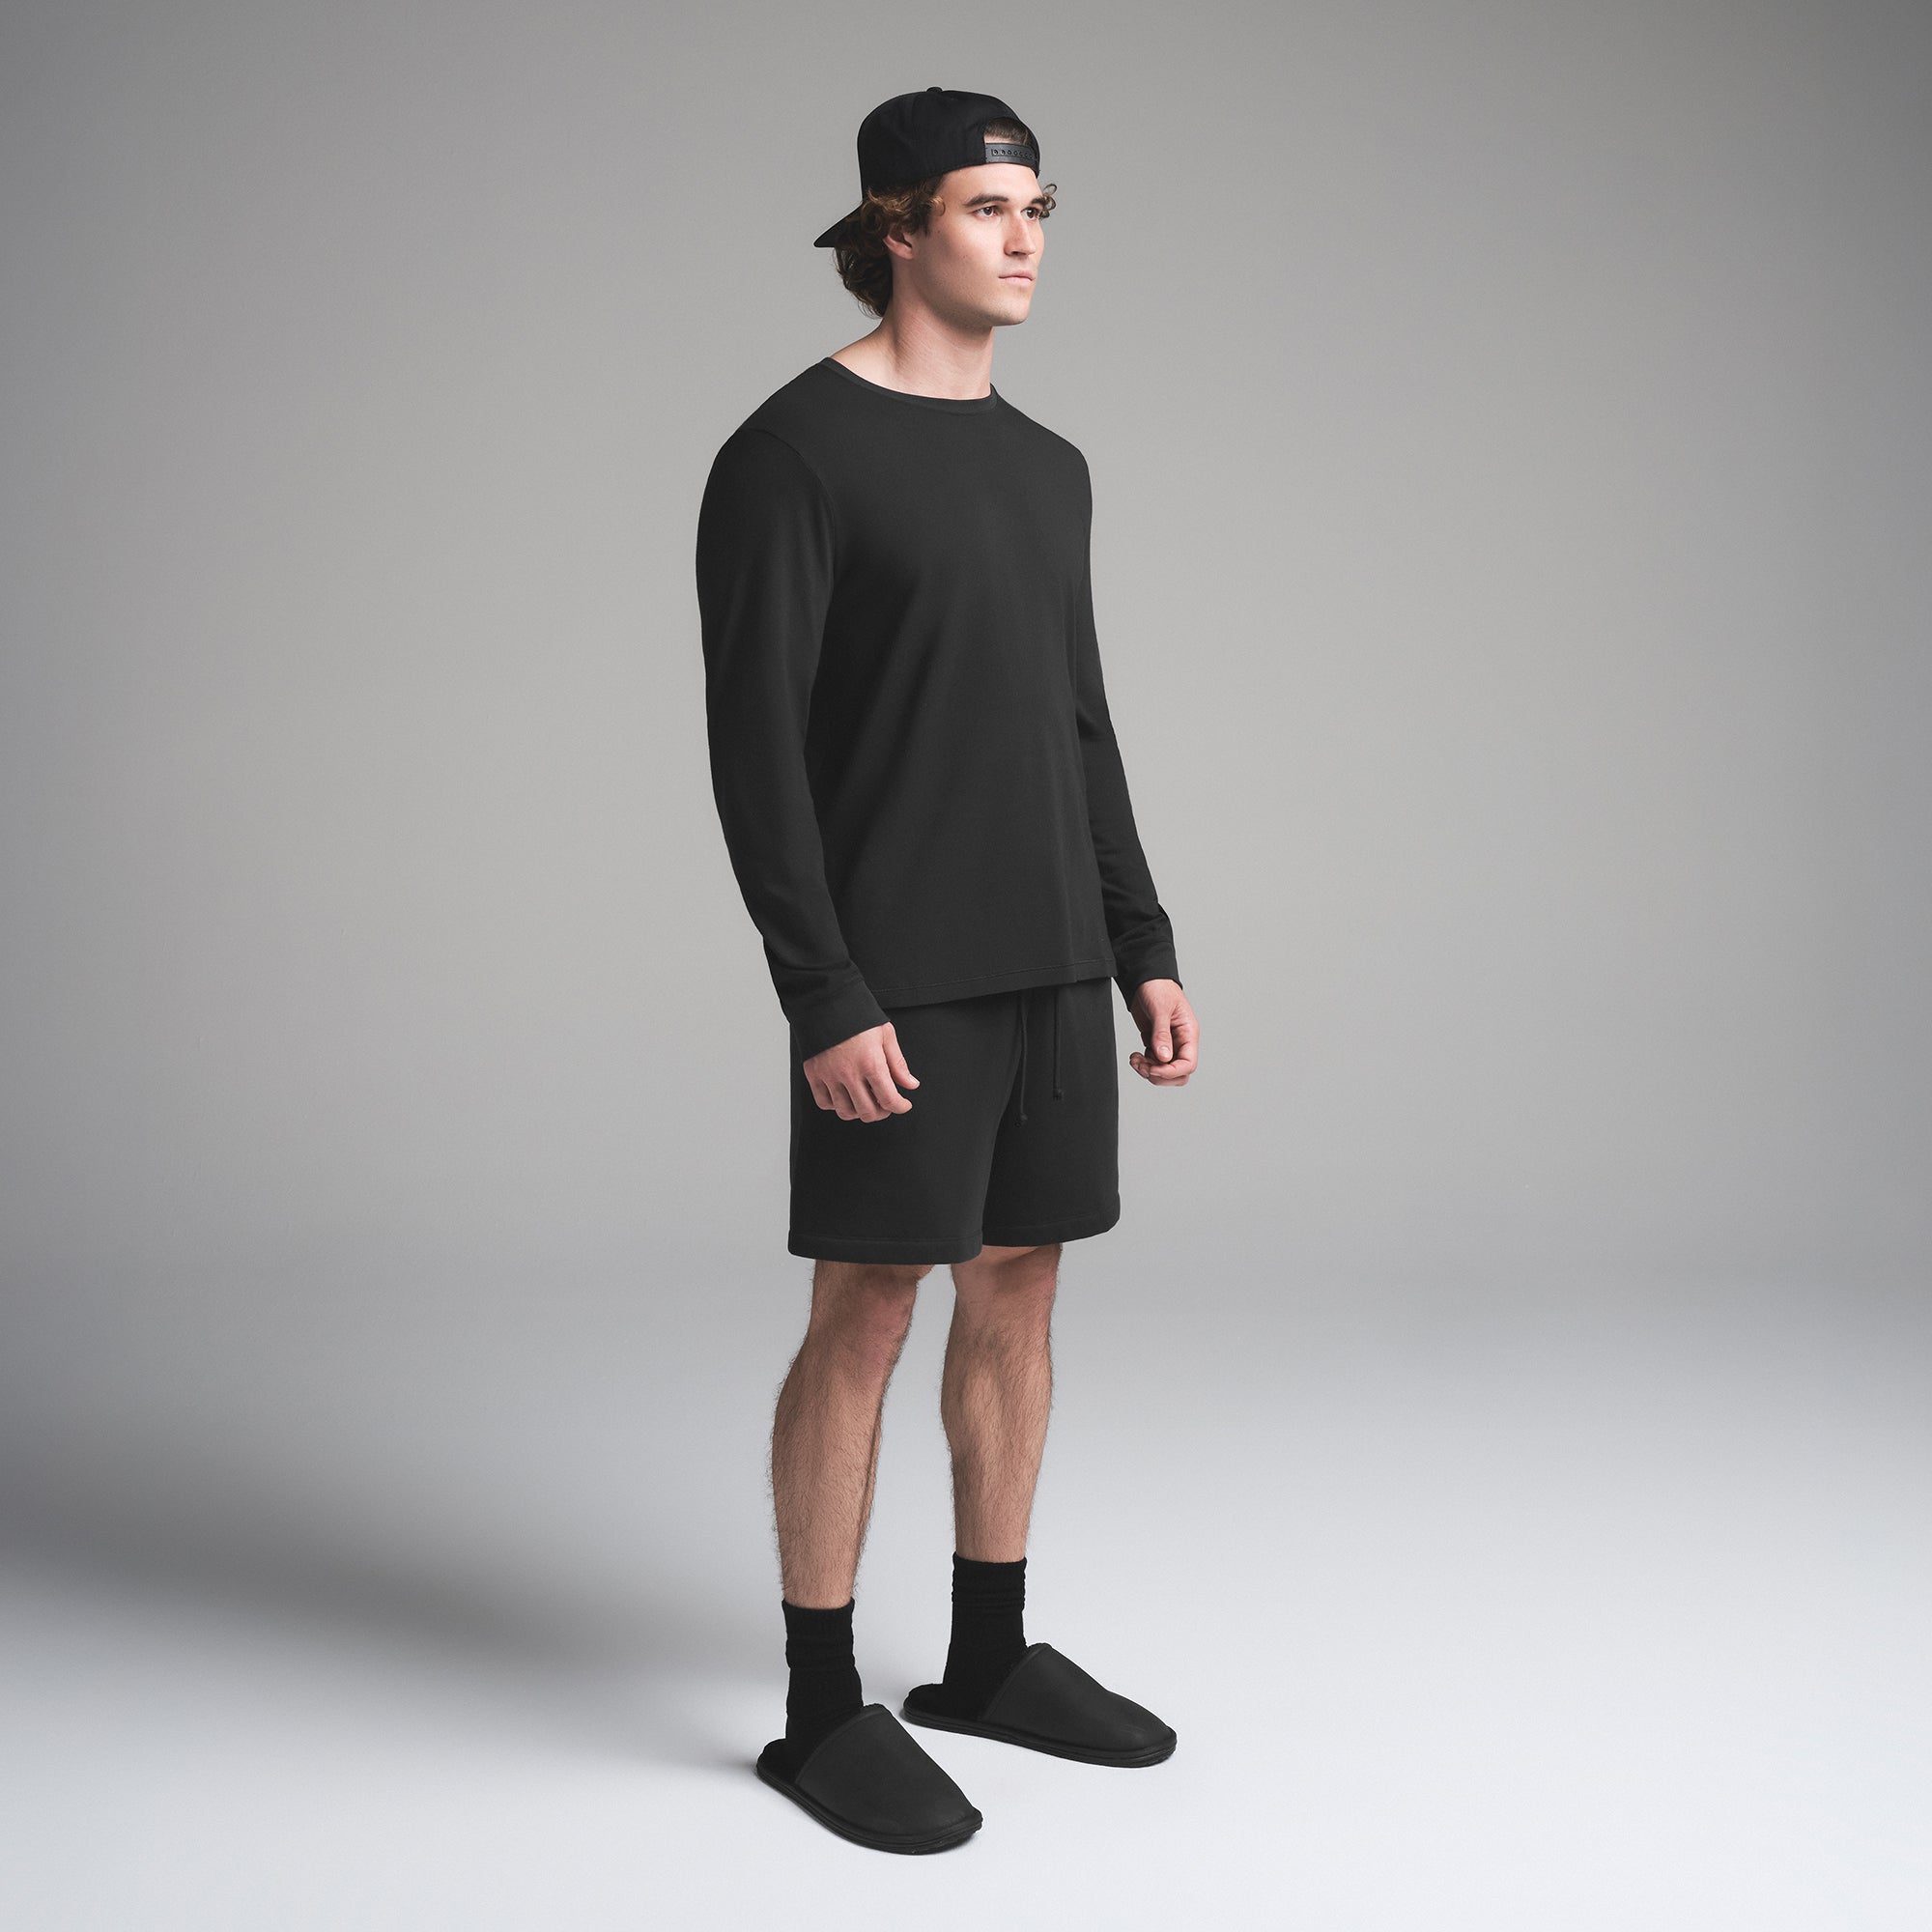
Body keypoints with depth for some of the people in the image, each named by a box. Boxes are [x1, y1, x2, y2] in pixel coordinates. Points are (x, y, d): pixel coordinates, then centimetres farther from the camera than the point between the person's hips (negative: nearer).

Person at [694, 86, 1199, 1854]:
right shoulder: (790, 453, -10)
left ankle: (992, 1657, 25)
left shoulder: (1048, 469, 14)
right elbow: (754, 746, -15)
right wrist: (825, 1000, -20)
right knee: (869, 1313, -4)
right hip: (895, 971, -8)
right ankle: (824, 1710, 9)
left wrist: (1145, 953, 11)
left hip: (1048, 960, 8)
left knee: (1019, 1286, 11)